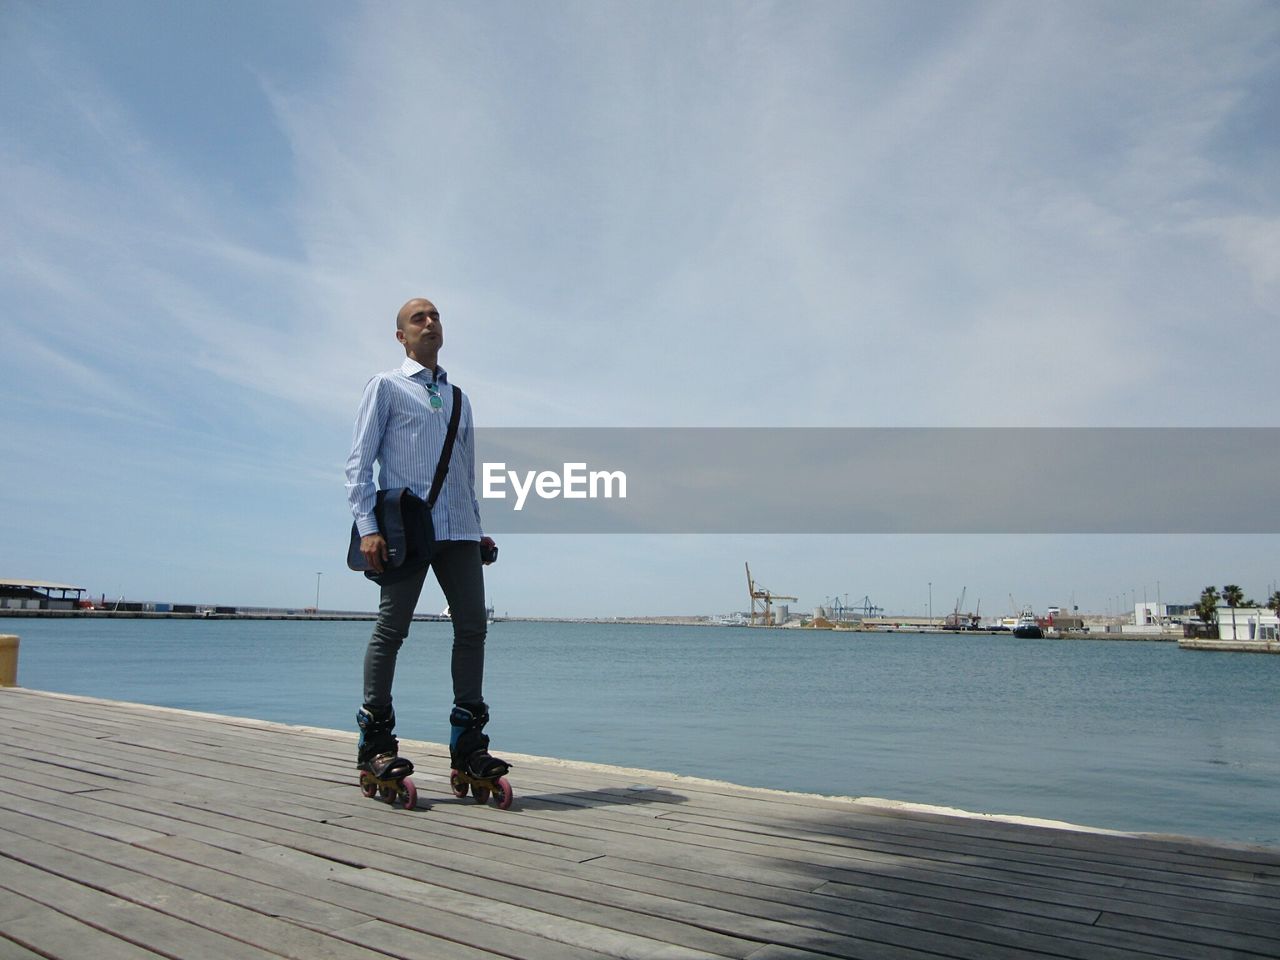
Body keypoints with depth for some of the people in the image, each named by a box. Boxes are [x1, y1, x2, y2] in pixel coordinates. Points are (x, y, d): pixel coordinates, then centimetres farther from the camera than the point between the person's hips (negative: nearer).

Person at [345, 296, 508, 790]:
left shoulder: (459, 398, 24)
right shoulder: (385, 387, 8)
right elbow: (359, 462, 0)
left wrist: (477, 528, 18)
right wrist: (367, 527, -11)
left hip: (459, 531, 5)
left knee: (472, 625, -1)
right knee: (391, 628, -3)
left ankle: (467, 743, 6)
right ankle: (375, 742, 7)